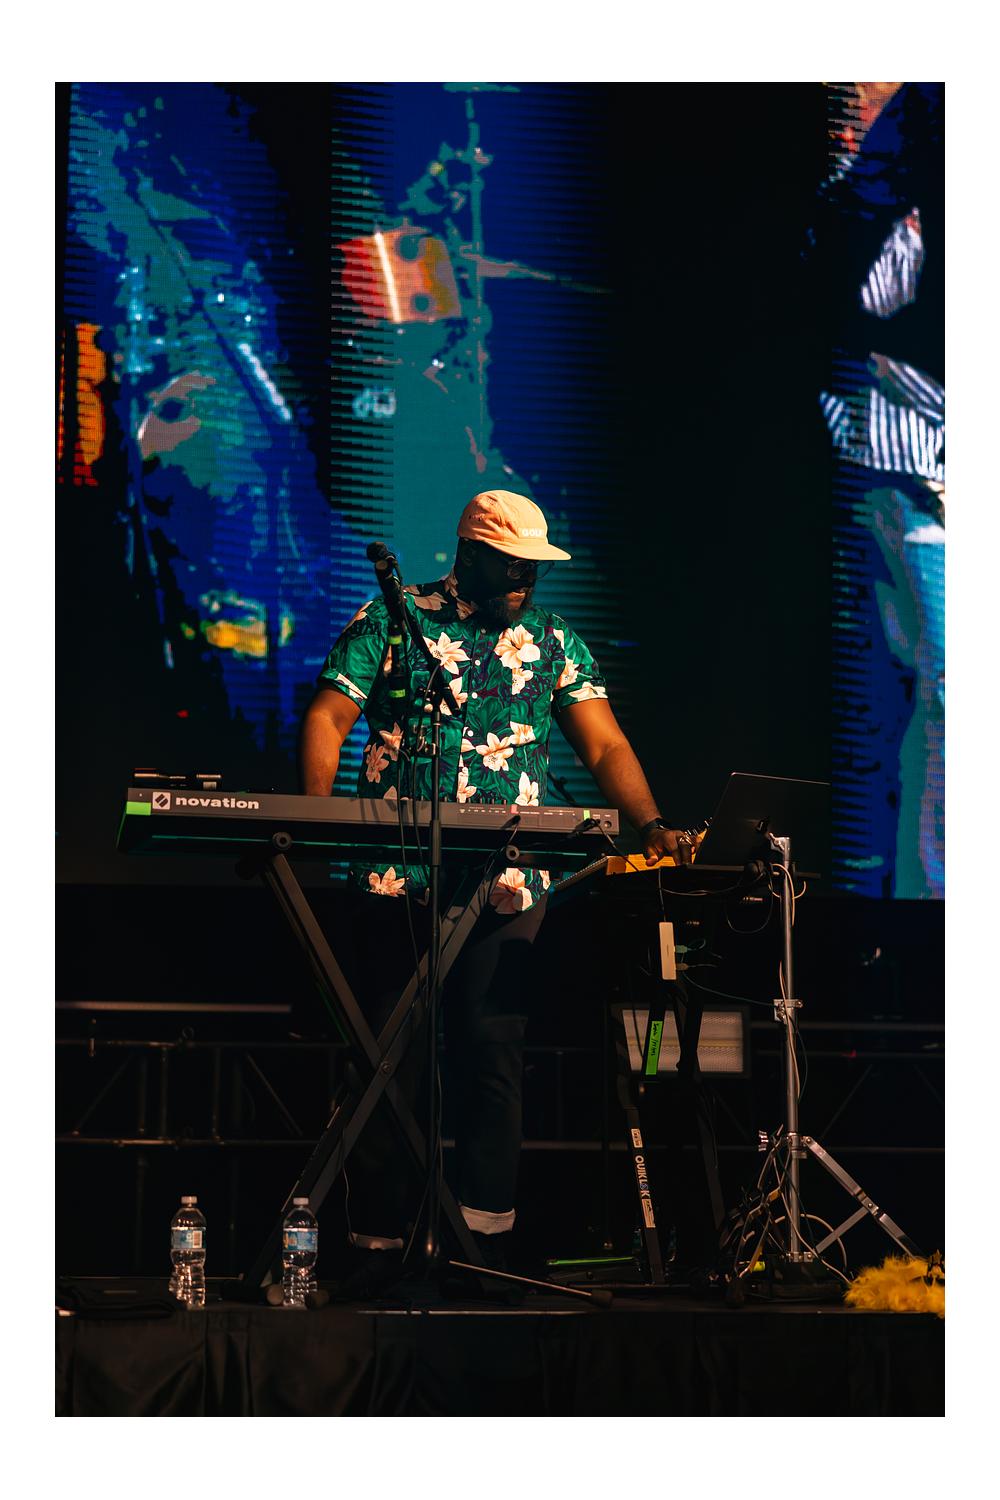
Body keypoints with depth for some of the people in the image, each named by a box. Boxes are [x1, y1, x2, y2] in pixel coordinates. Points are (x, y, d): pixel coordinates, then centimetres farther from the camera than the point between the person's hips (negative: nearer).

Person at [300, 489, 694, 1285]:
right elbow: (328, 718, 2)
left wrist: (652, 825, -12)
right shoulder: (391, 621, 5)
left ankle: (486, 1242, 1)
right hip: (397, 881, -1)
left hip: (506, 885, 1)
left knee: (493, 1056, -4)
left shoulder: (554, 642, 11)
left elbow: (606, 744, 5)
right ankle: (378, 1243, 8)